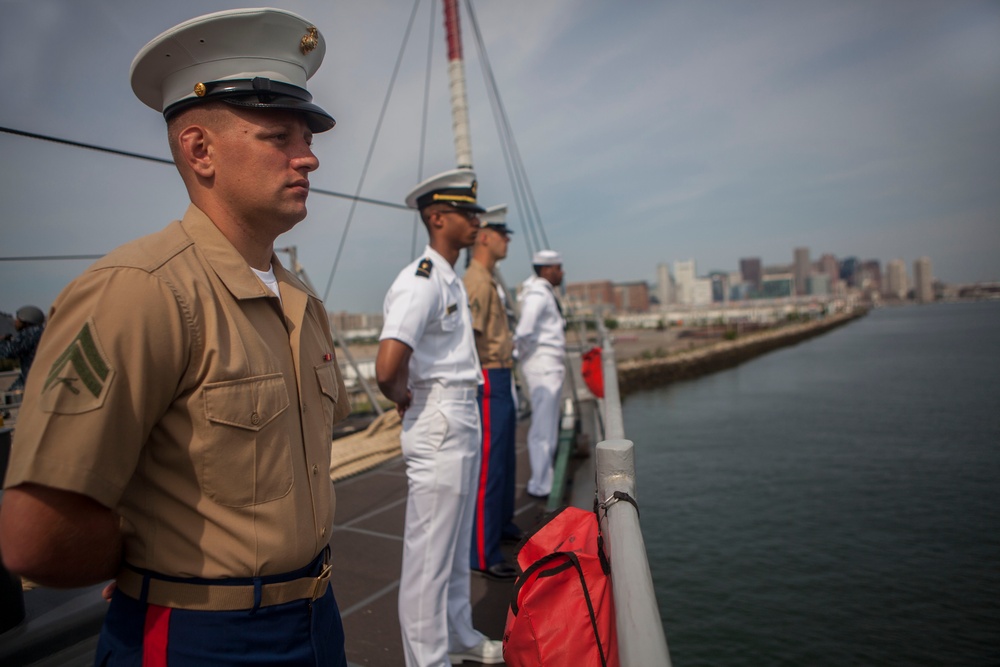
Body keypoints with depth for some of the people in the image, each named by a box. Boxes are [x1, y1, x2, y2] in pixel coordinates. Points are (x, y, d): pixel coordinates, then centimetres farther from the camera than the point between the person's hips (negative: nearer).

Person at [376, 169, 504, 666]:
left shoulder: (452, 281, 13)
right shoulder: (420, 282, -19)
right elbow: (387, 369, -31)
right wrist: (404, 399, -11)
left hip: (465, 423, 10)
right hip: (438, 428, -10)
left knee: (456, 546, 22)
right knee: (429, 551, 4)